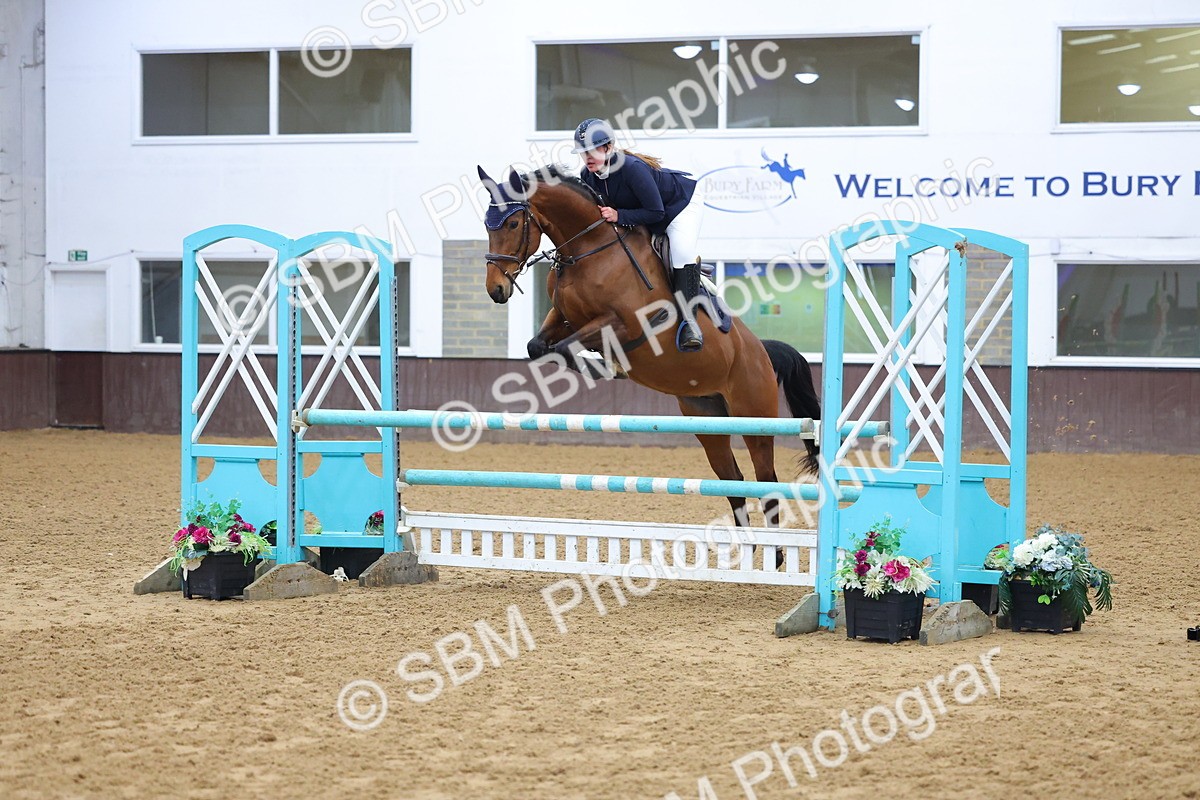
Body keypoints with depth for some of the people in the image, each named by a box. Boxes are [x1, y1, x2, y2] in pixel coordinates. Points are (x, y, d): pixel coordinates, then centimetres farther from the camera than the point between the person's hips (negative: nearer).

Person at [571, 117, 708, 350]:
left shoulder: (631, 168, -40)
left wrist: (619, 216, -41)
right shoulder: (587, 176, -18)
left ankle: (688, 321, -27)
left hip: (682, 202, -8)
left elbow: (656, 212, -36)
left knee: (682, 251, -27)